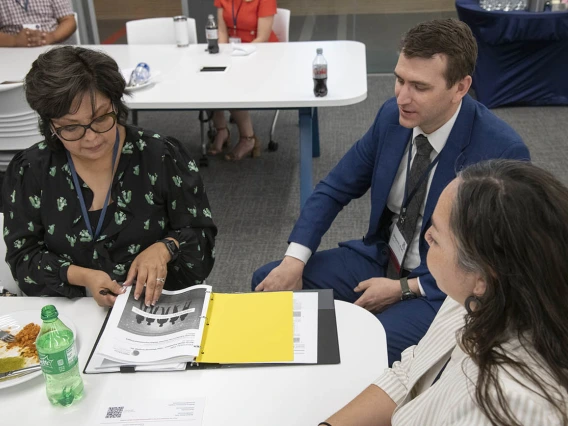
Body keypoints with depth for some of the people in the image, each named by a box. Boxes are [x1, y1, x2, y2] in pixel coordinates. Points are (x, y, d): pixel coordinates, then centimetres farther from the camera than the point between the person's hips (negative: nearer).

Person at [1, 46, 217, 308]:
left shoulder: (163, 156, -7)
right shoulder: (29, 171, -1)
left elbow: (201, 234, -1)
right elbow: (22, 256, 1)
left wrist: (164, 249, -21)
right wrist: (82, 277, -14)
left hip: (159, 306, -1)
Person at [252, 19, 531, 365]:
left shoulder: (503, 152, -24)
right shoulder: (393, 115, -7)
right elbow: (335, 188, 1)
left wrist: (404, 289, -20)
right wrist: (295, 258, -13)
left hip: (444, 288, -5)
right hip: (380, 258, 6)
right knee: (269, 283, -4)